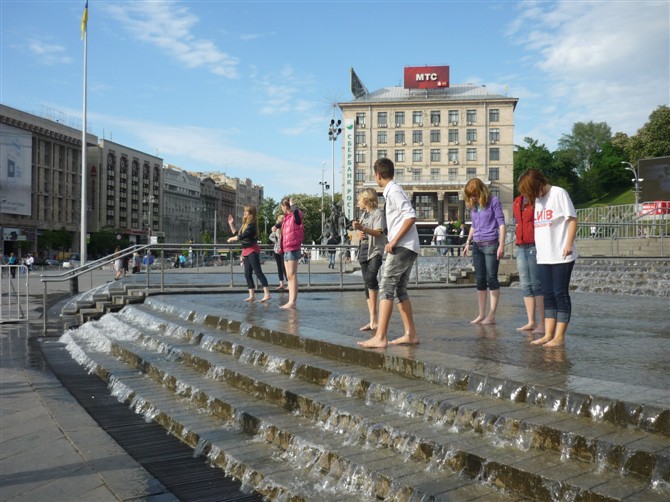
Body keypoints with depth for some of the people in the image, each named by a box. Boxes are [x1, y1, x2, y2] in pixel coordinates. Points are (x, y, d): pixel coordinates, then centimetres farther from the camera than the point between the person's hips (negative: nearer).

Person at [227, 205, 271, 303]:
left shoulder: (251, 224, -12)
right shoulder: (245, 224, 17)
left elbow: (241, 237, -19)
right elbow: (237, 235, 21)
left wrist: (231, 239, -3)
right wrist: (231, 224, 21)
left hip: (252, 250, -10)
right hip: (246, 251, 10)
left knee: (258, 272, -15)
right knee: (247, 274, 8)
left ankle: (267, 294, -20)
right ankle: (252, 296, 11)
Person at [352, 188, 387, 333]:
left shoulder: (378, 213, -2)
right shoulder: (363, 215, 21)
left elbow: (378, 232, -14)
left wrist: (362, 228, -26)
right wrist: (359, 233, 5)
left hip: (376, 251, -8)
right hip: (364, 251, 8)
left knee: (370, 278, -28)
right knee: (367, 284, 4)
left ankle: (374, 319, -24)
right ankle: (372, 319, 7)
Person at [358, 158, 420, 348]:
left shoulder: (394, 191, -10)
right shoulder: (393, 191, 18)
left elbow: (411, 216, -20)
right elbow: (408, 216, 20)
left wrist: (394, 240, -19)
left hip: (402, 247, -10)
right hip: (405, 248, 10)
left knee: (386, 288, -12)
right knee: (400, 290, 12)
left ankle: (380, 337, -16)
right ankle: (410, 334, 16)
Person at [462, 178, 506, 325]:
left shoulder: (493, 201, -5)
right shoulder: (473, 205, 12)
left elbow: (501, 223, -7)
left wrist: (501, 245, -12)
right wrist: (468, 242, 16)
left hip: (491, 244, -6)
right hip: (477, 245, 6)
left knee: (491, 279, -3)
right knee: (480, 280, 7)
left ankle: (491, 315, 1)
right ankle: (481, 315, 12)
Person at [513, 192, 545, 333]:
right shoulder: (517, 203, 17)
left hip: (534, 247, -7)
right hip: (521, 248, 7)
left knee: (536, 285, -7)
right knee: (525, 286, 8)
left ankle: (542, 323, -3)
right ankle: (531, 322, 14)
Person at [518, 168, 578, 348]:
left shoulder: (558, 193, -7)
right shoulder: (537, 199, 14)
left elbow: (572, 219, -9)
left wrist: (569, 244, -15)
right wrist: (537, 247, 9)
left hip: (561, 255, -7)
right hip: (543, 256, 7)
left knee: (560, 294, -2)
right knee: (548, 295, 8)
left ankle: (559, 336, 4)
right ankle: (548, 334, 13)